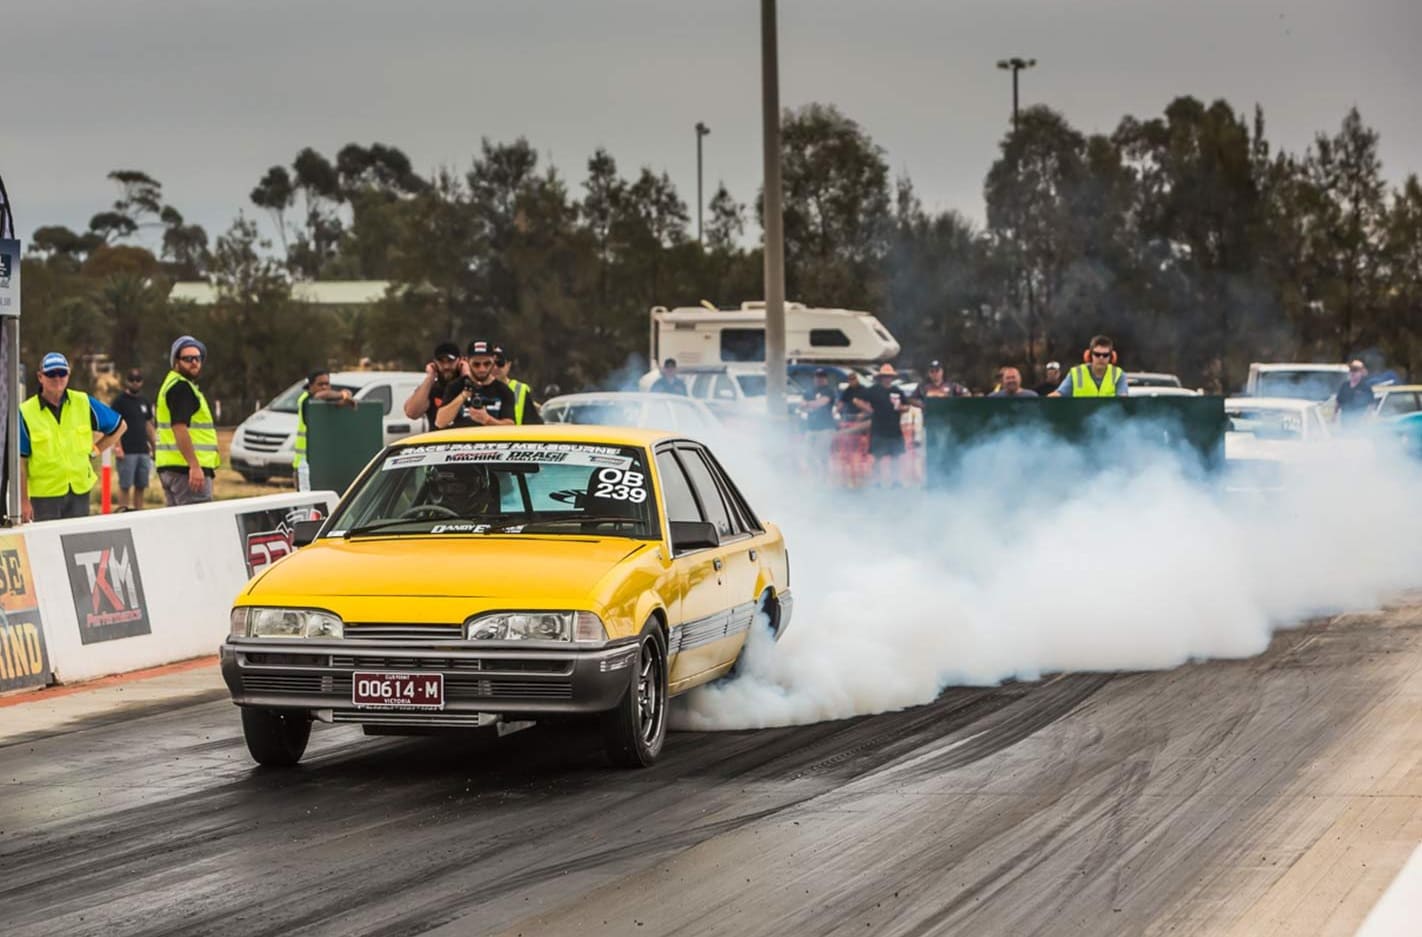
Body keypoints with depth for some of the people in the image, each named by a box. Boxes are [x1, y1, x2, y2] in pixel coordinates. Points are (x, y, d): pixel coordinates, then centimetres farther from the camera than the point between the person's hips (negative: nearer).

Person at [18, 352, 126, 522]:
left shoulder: (84, 403, 1)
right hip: (44, 494, -3)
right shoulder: (26, 413, -6)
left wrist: (94, 449, 7)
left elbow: (119, 426, 14)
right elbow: (20, 461, -4)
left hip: (80, 490, 3)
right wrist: (23, 501, -6)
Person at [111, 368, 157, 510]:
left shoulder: (145, 402, 16)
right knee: (125, 486, -5)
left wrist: (155, 446, 16)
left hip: (143, 451, 6)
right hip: (127, 452, -6)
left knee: (141, 487, 7)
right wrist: (118, 447, -17)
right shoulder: (120, 401, -2)